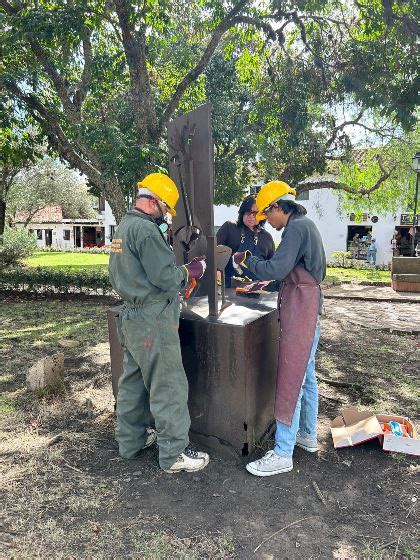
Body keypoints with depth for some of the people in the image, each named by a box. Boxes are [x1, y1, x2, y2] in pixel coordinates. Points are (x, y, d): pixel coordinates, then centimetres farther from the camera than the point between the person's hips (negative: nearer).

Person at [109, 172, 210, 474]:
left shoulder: (123, 228, 14)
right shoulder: (146, 230, -17)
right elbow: (166, 277, -21)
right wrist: (192, 270, -3)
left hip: (131, 317, 10)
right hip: (154, 321, -10)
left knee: (133, 381, 19)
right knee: (169, 387, 0)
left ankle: (131, 440, 33)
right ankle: (174, 454, 12)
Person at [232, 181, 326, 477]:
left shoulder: (297, 227, -14)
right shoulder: (306, 225, 16)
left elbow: (277, 268, -20)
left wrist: (246, 260, -6)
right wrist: (265, 283, 20)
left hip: (299, 308, -10)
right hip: (309, 307, 10)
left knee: (290, 380, -5)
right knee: (306, 374, 18)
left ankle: (283, 454, 4)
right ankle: (308, 435, 32)